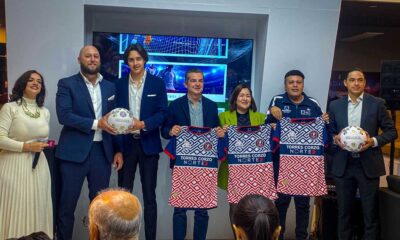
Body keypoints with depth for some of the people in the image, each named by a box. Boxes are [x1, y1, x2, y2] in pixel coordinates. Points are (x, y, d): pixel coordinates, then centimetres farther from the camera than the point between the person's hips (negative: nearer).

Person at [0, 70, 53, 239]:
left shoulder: (45, 112, 11)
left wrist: (43, 146, 4)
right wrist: (26, 146, -16)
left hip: (38, 166, 5)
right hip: (14, 166, -5)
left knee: (37, 209, 6)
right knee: (15, 210, -2)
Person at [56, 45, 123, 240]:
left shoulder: (110, 86, 11)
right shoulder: (67, 84, -1)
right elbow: (64, 115, -13)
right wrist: (96, 123, -17)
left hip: (102, 151, 4)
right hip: (75, 151, -3)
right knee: (67, 204, 5)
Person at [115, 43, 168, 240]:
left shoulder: (157, 83, 1)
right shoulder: (119, 84, 5)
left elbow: (162, 113, -3)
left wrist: (143, 124, -21)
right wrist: (117, 148, -4)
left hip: (148, 144, -1)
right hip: (126, 144, 2)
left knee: (149, 195, 5)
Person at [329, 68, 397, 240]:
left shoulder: (377, 103, 0)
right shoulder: (335, 105, 7)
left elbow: (391, 131, 2)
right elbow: (330, 132, 14)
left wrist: (374, 141, -14)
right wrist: (335, 138, -8)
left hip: (368, 165, -2)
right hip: (343, 166, 2)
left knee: (370, 213, 4)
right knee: (343, 212, 12)